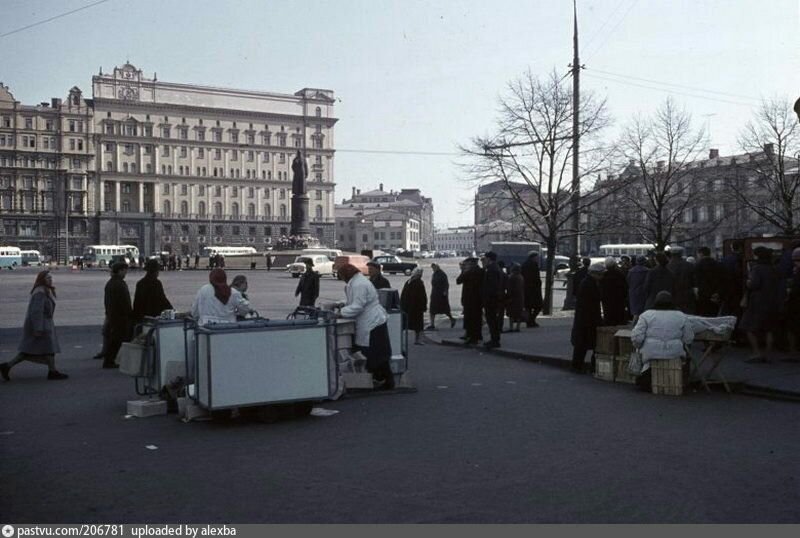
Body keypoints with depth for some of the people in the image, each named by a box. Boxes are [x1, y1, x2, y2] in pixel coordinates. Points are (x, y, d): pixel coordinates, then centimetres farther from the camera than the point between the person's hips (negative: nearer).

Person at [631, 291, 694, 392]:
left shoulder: (647, 315, -7)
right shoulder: (682, 316, -2)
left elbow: (637, 337, -12)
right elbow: (688, 338, 1)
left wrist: (638, 346, 7)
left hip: (651, 352, -1)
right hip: (674, 353, 1)